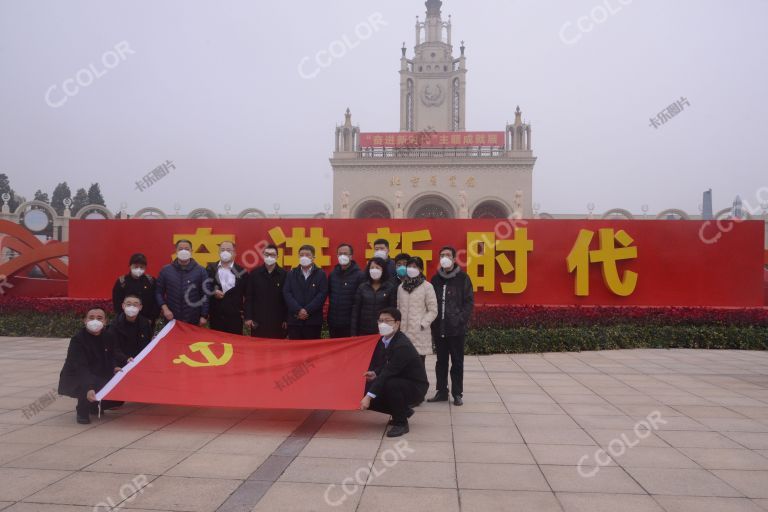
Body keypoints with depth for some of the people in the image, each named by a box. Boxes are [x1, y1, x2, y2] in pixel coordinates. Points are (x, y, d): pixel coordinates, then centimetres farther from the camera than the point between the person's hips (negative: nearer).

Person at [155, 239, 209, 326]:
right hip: (171, 319, 1)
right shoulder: (165, 270, 5)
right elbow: (158, 292, 6)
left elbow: (205, 295, -3)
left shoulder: (200, 271, 0)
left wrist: (204, 316, -8)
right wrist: (164, 308, -8)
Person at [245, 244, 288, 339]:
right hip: (258, 320, 1)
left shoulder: (284, 274, 1)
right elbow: (249, 297, 5)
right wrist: (248, 317, -1)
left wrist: (286, 319, -1)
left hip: (278, 321, -1)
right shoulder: (254, 274, 5)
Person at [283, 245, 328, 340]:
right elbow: (286, 293, 0)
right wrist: (298, 310, -13)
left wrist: (307, 310, -14)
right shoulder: (291, 274, 11)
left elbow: (322, 294, -6)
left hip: (313, 320, -2)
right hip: (294, 319, 2)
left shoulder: (321, 274, 4)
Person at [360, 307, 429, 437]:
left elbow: (388, 372, -33)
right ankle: (403, 411, 17)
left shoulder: (403, 345, -28)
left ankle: (401, 423, -14)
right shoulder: (383, 340, -3)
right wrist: (375, 373, -13)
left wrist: (369, 396, -34)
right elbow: (384, 365, 10)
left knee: (391, 384, -36)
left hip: (415, 387, -8)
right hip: (397, 382, 8)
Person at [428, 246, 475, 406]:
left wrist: (461, 320, -13)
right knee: (441, 361, 11)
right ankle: (442, 392, 19)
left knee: (457, 362, 4)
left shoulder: (462, 278, 0)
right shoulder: (436, 278, 10)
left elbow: (469, 301, -3)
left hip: (456, 328, -3)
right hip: (439, 328, 3)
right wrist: (432, 320, 2)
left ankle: (457, 393, 12)